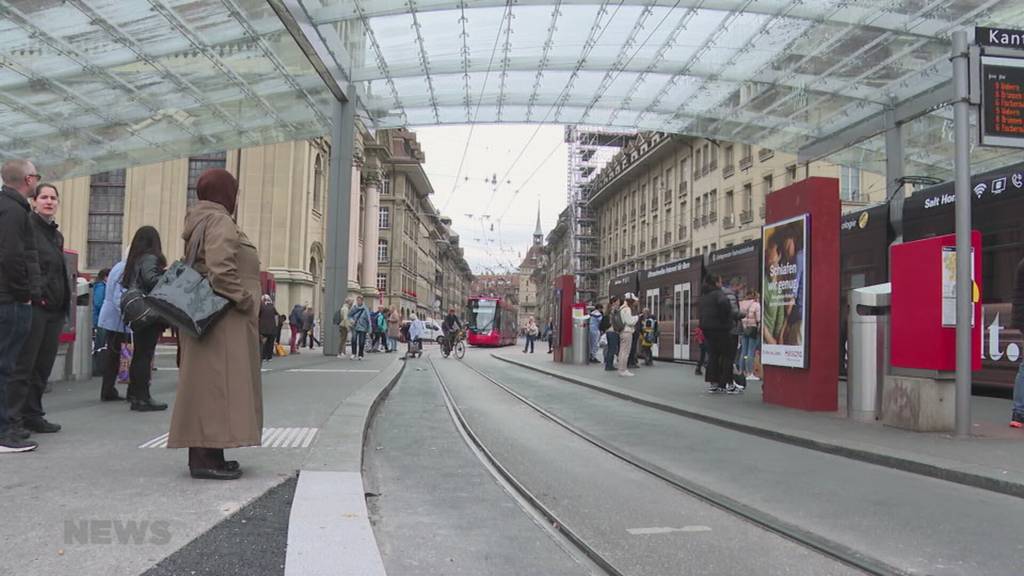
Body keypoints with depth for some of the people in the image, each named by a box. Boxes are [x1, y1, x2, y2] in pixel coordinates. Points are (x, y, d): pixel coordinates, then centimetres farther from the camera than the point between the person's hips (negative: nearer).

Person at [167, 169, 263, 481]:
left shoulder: (202, 222, 20)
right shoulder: (219, 222, -11)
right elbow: (220, 270, -24)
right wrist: (244, 300, -15)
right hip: (222, 318, -10)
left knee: (206, 385, 10)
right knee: (216, 384, -9)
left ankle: (204, 455, 15)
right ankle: (206, 458, -8)